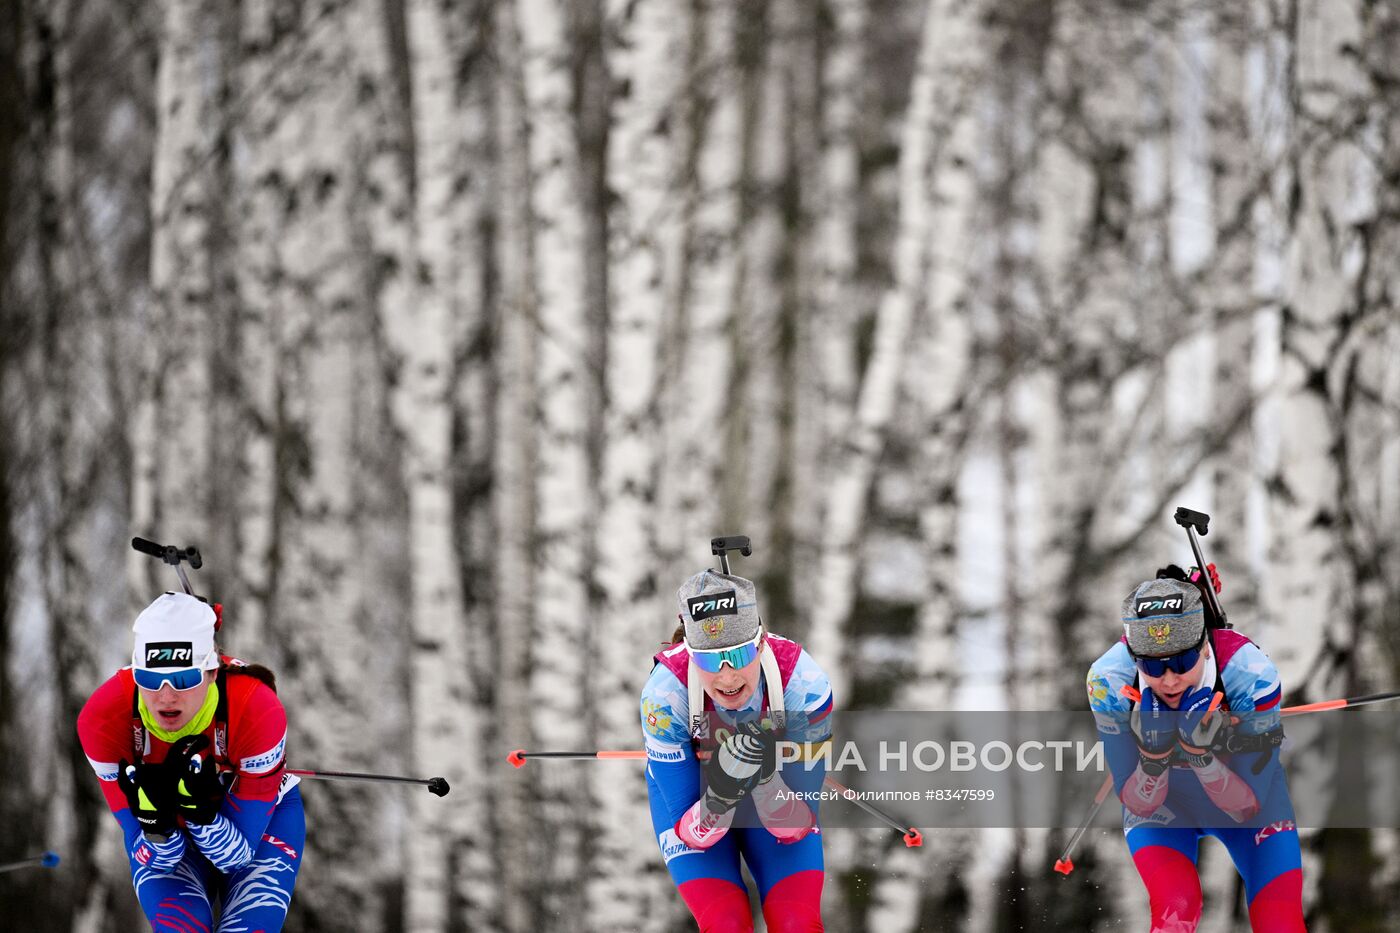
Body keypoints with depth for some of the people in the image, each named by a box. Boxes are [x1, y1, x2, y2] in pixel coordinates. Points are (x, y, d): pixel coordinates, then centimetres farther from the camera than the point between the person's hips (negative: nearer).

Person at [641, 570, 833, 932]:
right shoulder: (665, 694, -33)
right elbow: (690, 834, -27)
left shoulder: (803, 683, -32)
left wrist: (766, 779, -46)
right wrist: (720, 797, -48)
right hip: (693, 791, -1)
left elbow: (797, 827, -25)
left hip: (774, 791, 1)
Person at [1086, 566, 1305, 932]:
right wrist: (1153, 758, -44)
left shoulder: (1251, 674, -34)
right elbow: (1139, 804, -23)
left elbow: (1248, 807, -25)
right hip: (1160, 805, 0)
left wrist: (1202, 755, -43)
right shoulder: (1109, 680, -31)